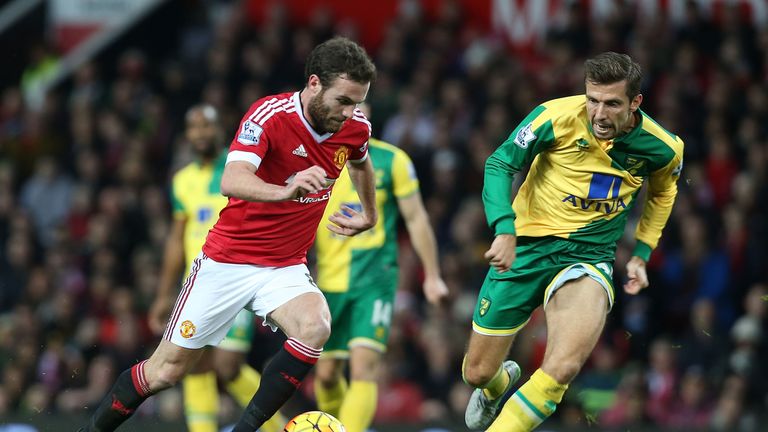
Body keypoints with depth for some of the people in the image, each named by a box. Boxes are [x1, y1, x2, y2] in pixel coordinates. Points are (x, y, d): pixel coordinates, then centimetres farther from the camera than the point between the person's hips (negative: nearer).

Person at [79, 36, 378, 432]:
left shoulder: (356, 126, -5)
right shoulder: (269, 116, -23)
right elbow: (231, 181, -40)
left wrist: (369, 215, 24)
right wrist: (285, 191, -57)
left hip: (286, 267, 4)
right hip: (229, 261, -4)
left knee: (315, 327, -30)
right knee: (165, 370, 2)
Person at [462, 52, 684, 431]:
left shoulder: (663, 148, -6)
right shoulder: (557, 117, -16)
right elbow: (500, 164, -10)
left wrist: (641, 254, 13)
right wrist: (504, 229, -24)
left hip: (589, 255, 0)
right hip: (525, 246, 0)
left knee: (563, 367, -29)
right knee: (478, 373, 8)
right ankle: (501, 383, 47)